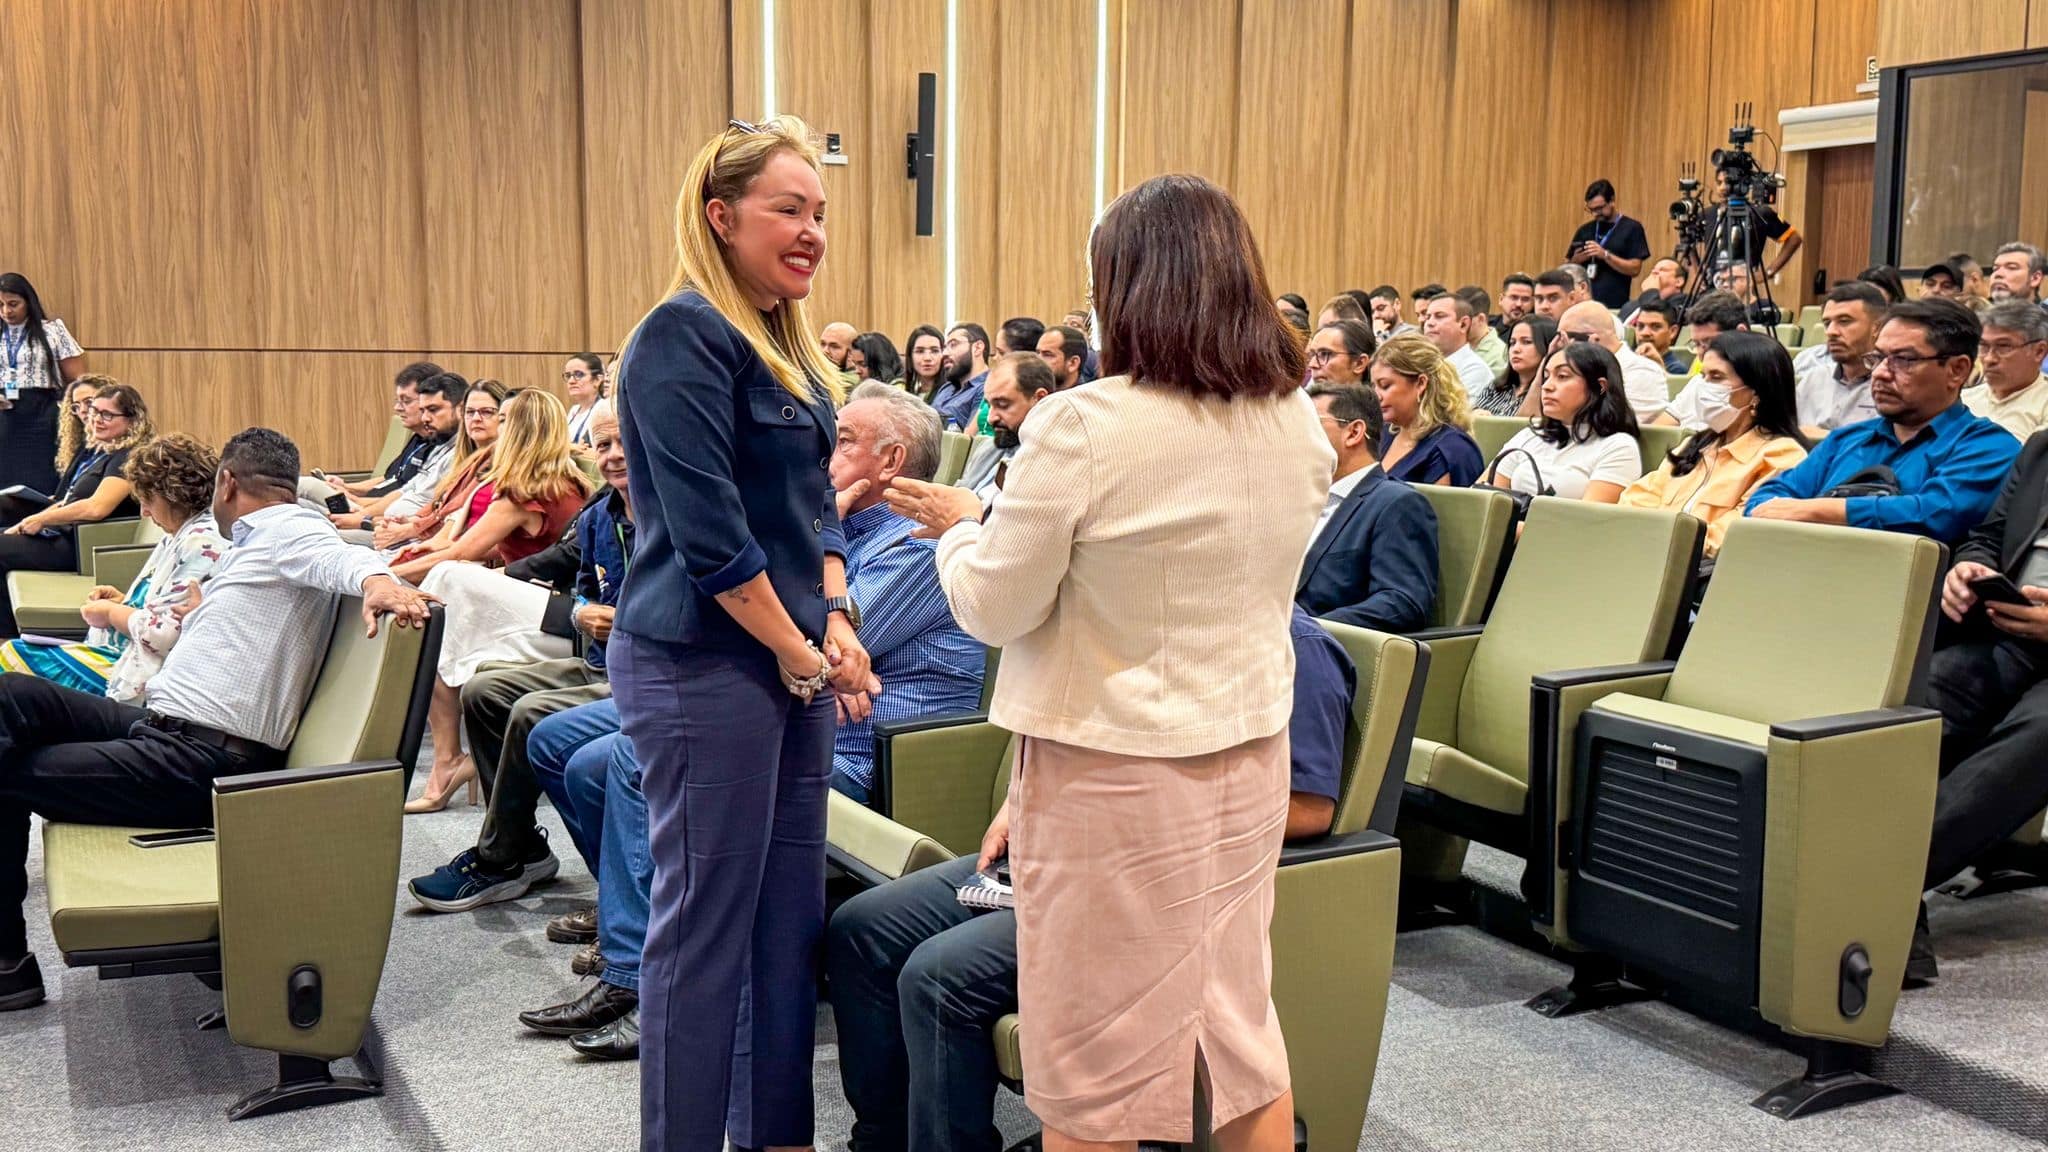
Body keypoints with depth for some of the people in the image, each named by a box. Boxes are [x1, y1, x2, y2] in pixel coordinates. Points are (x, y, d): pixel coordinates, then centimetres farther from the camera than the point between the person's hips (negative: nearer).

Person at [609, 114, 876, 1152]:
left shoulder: (787, 345, 14)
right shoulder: (686, 337, -13)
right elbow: (710, 533, -19)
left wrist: (836, 621, 3)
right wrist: (802, 654, -13)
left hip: (793, 664, 9)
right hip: (703, 664, -9)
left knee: (791, 915, 14)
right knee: (705, 925, 0)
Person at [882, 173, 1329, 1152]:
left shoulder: (1086, 427, -19)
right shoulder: (1299, 423, 0)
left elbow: (995, 609, -12)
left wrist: (961, 526, 8)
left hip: (1117, 773, -6)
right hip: (1250, 751, 6)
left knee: (1095, 1066, 10)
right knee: (1239, 1022, 20)